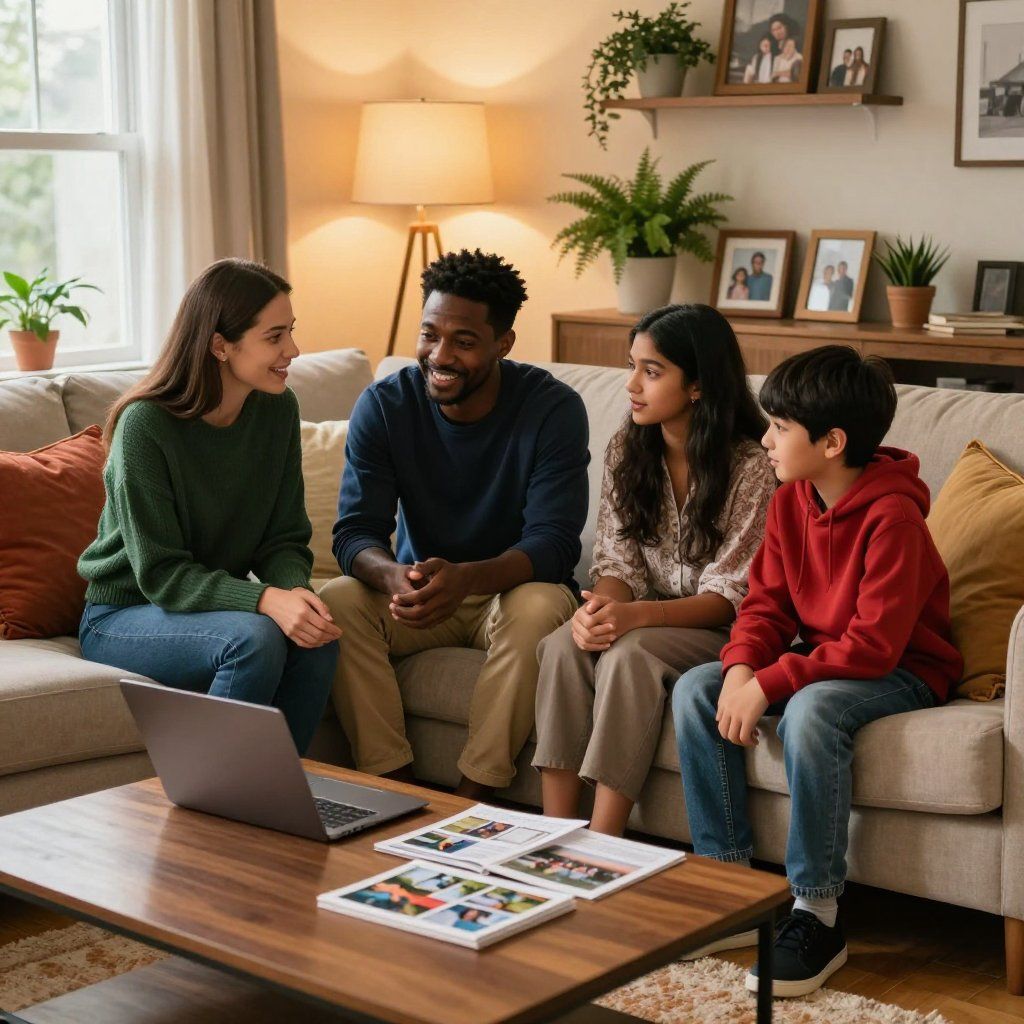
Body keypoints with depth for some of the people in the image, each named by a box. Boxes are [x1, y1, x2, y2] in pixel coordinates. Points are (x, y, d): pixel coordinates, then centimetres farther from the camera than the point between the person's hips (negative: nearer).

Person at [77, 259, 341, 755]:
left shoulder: (277, 409, -4)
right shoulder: (146, 425, -22)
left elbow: (285, 539, -1)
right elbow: (160, 574, -22)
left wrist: (295, 589, -25)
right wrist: (266, 600, -36)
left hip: (220, 601, 5)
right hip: (125, 616, -5)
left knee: (317, 639, -25)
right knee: (254, 639, -33)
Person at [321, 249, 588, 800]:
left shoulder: (554, 408, -16)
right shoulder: (383, 406, -9)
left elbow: (555, 543, -23)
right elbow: (354, 532, -14)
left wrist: (466, 577, -44)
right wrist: (393, 575, -40)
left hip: (513, 589, -2)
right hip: (417, 589, 3)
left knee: (539, 607, -36)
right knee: (337, 599, -26)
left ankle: (473, 797, -27)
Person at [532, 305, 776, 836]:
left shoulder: (751, 467, -15)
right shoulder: (627, 449, 3)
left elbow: (730, 597, -16)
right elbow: (616, 560, 1)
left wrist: (637, 616, -31)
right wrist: (601, 606, -23)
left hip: (721, 632, -5)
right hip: (643, 620, 5)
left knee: (629, 654, -33)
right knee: (562, 645, -26)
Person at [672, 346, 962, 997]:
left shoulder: (892, 516, -24)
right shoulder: (790, 503, 0)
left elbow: (875, 645, -29)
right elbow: (766, 604, 2)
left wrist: (769, 683, -31)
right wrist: (740, 669, -19)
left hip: (902, 671, -8)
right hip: (821, 662, 8)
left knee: (810, 709, -38)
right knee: (695, 689, -11)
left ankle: (817, 918, -26)